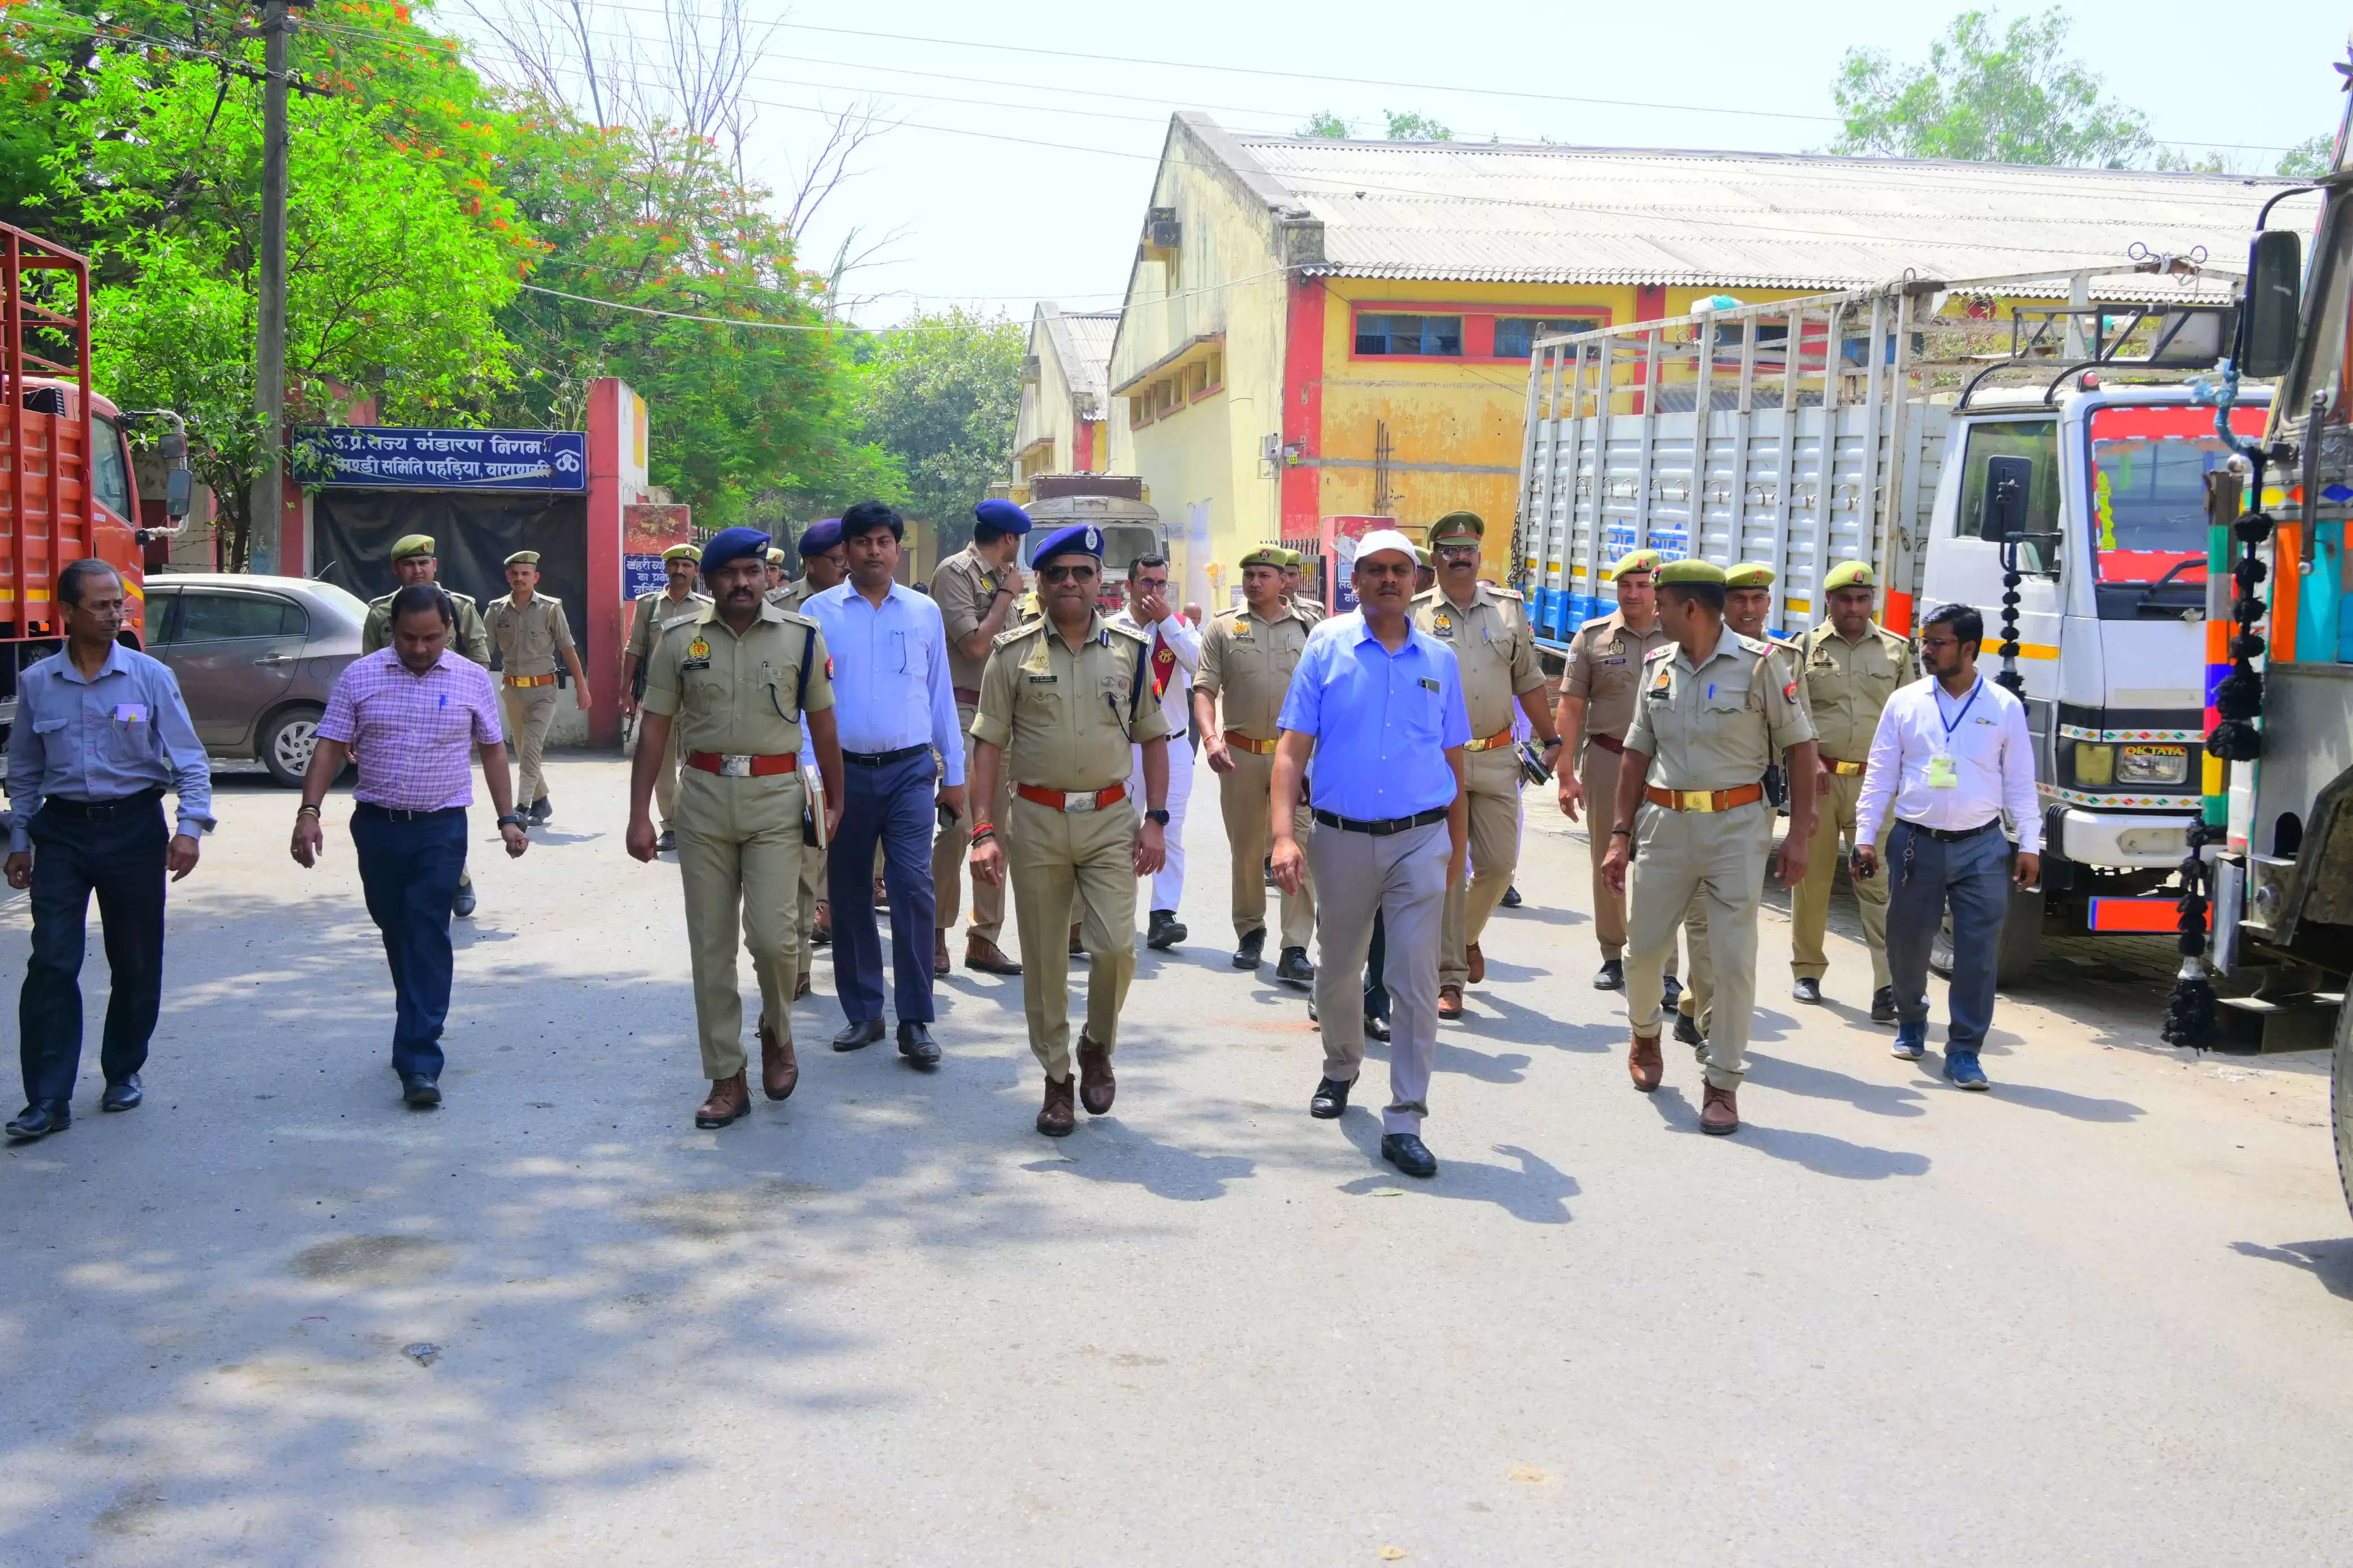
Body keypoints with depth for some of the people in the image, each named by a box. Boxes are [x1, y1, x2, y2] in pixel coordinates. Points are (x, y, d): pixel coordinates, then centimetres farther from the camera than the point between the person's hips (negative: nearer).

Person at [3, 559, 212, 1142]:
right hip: (62, 830, 1)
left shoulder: (151, 677, -3)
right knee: (52, 963, -7)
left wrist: (191, 826, -14)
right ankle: (48, 1100, -5)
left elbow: (189, 758, -3)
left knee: (136, 962, 8)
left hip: (134, 827, 0)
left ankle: (123, 1073, 27)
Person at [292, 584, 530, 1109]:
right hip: (376, 825, 2)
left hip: (442, 829, -2)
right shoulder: (359, 677, 2)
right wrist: (309, 812, -8)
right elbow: (330, 748, 1)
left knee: (427, 936, -10)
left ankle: (419, 1063, -12)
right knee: (395, 931, 12)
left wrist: (508, 818, 5)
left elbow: (493, 750, 10)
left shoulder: (472, 679, 3)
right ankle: (417, 1030, 31)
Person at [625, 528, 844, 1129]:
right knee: (711, 944, 4)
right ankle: (727, 1081, 13)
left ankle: (777, 1032, 19)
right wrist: (639, 815, -1)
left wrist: (835, 802, 9)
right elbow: (654, 730, 4)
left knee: (771, 933, -12)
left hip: (776, 796, -2)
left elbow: (822, 724, 8)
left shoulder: (802, 637, 2)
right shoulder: (681, 641, 4)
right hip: (704, 796, 2)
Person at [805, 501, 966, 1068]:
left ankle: (915, 1021, -4)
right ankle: (862, 1013, 19)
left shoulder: (925, 612, 8)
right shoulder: (819, 612, 3)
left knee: (913, 889, -10)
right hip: (845, 770, 0)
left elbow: (941, 694, 13)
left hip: (910, 770, 0)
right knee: (849, 895, 7)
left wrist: (954, 772, 11)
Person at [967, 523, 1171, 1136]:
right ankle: (1057, 1078, 20)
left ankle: (1097, 1047, 18)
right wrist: (983, 832, -8)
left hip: (1110, 819, 0)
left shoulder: (1130, 650, 5)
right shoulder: (1013, 653, 1)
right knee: (1043, 959, 5)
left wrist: (1155, 820, 1)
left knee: (1115, 946, -10)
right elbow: (989, 744, 0)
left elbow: (1153, 738, 10)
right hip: (1036, 821, 0)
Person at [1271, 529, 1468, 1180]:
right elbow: (1292, 746, -5)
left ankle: (1404, 1122, -2)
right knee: (1338, 973, 15)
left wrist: (1458, 847, 15)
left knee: (1416, 981, -6)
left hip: (1421, 840, 0)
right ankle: (1340, 1071, 42)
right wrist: (1284, 835, -15)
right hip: (1342, 838, 0)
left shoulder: (1440, 660, 7)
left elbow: (1453, 760, 15)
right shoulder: (1326, 646, 0)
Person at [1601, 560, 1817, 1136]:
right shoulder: (1658, 666, 9)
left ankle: (1723, 1083, 7)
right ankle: (1644, 1033, 38)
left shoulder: (1757, 665, -5)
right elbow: (1638, 754, 13)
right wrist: (1621, 836, 7)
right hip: (1665, 825, 4)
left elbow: (1800, 746, -2)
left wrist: (1798, 836, -6)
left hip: (1736, 827, -4)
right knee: (1643, 948, 8)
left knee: (1734, 960, -4)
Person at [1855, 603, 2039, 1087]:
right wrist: (1865, 837, 2)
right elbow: (1880, 775, 7)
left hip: (1980, 846, -1)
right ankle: (1911, 1023, 34)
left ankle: (1964, 1051, 3)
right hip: (1916, 843, 1)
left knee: (1978, 951, -4)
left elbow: (2020, 783, 7)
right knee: (1907, 944, 9)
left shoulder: (2004, 708, 3)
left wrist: (2029, 845, 2)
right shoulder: (1905, 703, 5)